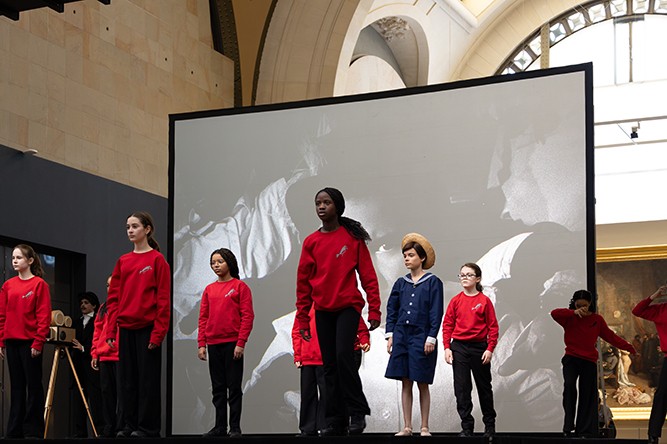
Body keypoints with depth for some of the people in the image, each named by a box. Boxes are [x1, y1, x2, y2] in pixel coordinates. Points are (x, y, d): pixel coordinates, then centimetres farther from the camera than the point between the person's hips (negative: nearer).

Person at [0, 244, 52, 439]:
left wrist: (38, 342, -14)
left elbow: (44, 316, -8)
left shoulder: (39, 284, -4)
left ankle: (33, 430, 3)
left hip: (30, 342, -5)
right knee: (16, 386, 10)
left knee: (33, 385, 0)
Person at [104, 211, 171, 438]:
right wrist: (111, 329, 3)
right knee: (127, 378, 8)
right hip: (125, 328, 6)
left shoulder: (157, 260, -3)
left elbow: (163, 298, -8)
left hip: (147, 328, -6)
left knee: (147, 377, -1)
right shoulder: (123, 261, 12)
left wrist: (158, 332, -14)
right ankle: (130, 425, 15)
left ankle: (147, 427, 4)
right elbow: (113, 297, 12)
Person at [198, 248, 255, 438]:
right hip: (213, 344, 5)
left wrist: (241, 343, -13)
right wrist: (201, 344, 3)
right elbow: (203, 317, 12)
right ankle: (220, 426, 14)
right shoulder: (209, 289, 12)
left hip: (232, 343, -5)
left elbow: (247, 316, -6)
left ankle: (235, 427, 3)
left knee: (234, 387, -1)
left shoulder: (240, 286, -2)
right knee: (218, 388, 9)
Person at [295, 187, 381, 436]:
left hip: (348, 306, -4)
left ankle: (357, 412, -5)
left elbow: (368, 275, -2)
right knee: (330, 366, 6)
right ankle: (336, 421, 11)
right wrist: (302, 318, 7)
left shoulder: (353, 237, -1)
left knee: (343, 355, -19)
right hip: (323, 310, 4)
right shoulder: (311, 242, 7)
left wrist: (374, 310, -8)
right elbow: (303, 282, 9)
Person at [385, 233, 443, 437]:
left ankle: (424, 428, 7)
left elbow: (436, 313, -5)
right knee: (405, 383, 5)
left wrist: (431, 338, -11)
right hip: (402, 337, 4)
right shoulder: (401, 283, 10)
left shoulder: (433, 282, -2)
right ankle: (407, 427, 8)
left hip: (422, 337, -4)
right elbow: (391, 309, 12)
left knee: (422, 383, 1)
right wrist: (390, 334, 4)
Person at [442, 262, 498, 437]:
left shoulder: (484, 301, -3)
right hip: (459, 347, 2)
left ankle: (490, 424, 23)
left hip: (479, 348, -2)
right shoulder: (456, 301, 4)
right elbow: (447, 325, 5)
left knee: (484, 387, 9)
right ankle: (466, 427, 5)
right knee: (461, 388, -1)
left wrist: (490, 349, -8)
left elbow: (493, 327, -2)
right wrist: (447, 348, -3)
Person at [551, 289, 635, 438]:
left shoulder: (597, 320, 5)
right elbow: (554, 313, -17)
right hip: (571, 359, -2)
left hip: (589, 361, 2)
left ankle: (585, 431, 8)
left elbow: (611, 336, 6)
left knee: (587, 395, 2)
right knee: (569, 386, -24)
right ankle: (568, 426, -23)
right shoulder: (569, 318, 1)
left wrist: (628, 347, 0)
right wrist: (574, 312, -26)